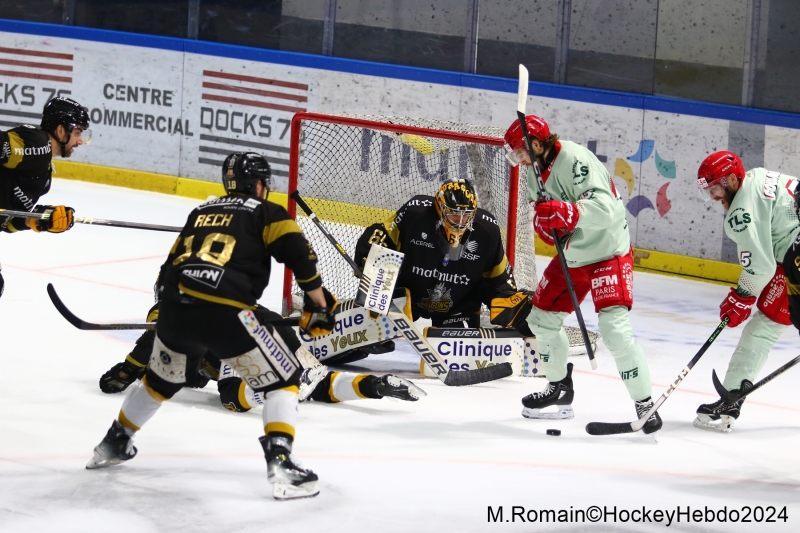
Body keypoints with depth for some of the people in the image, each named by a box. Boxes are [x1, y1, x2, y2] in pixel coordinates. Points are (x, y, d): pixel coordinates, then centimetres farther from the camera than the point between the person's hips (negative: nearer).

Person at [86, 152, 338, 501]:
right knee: (283, 379, 5)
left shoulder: (201, 212, 28)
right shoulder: (265, 212, 12)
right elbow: (299, 254, -1)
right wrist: (320, 305, 9)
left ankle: (113, 445, 46)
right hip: (224, 313, -6)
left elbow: (171, 266, 29)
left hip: (174, 306, 6)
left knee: (162, 379, 32)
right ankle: (281, 465, -12)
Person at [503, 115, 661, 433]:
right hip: (571, 256, 10)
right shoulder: (537, 170, 4)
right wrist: (544, 223, -15)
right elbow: (548, 215, 10)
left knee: (614, 328, -21)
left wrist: (566, 213, -49)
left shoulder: (575, 160, -26)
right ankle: (560, 390, 34)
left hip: (607, 254, -10)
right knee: (542, 318, 15)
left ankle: (645, 405, -14)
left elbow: (607, 208, -36)